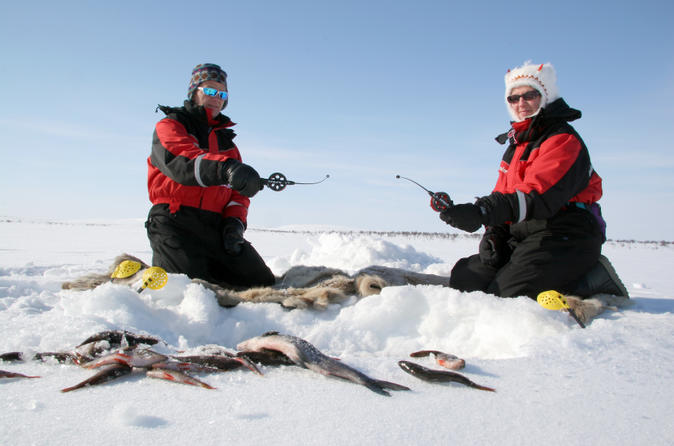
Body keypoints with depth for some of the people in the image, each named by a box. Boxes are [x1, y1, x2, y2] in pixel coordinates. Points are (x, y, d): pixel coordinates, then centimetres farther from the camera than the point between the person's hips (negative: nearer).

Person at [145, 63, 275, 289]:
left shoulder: (226, 138, 25)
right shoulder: (170, 125, 8)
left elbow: (237, 191, 18)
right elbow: (180, 160, -18)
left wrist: (235, 221, -4)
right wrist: (225, 168, -38)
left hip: (215, 226, 5)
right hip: (174, 220, -5)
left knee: (263, 283, -7)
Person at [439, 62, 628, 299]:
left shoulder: (564, 141, -9)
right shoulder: (517, 142, 19)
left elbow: (539, 196, -26)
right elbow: (502, 195, 17)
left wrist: (482, 211, -40)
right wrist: (493, 233, -2)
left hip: (563, 237, -9)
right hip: (522, 238, 9)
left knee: (506, 295, -23)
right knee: (464, 278, -1)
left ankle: (592, 278, -2)